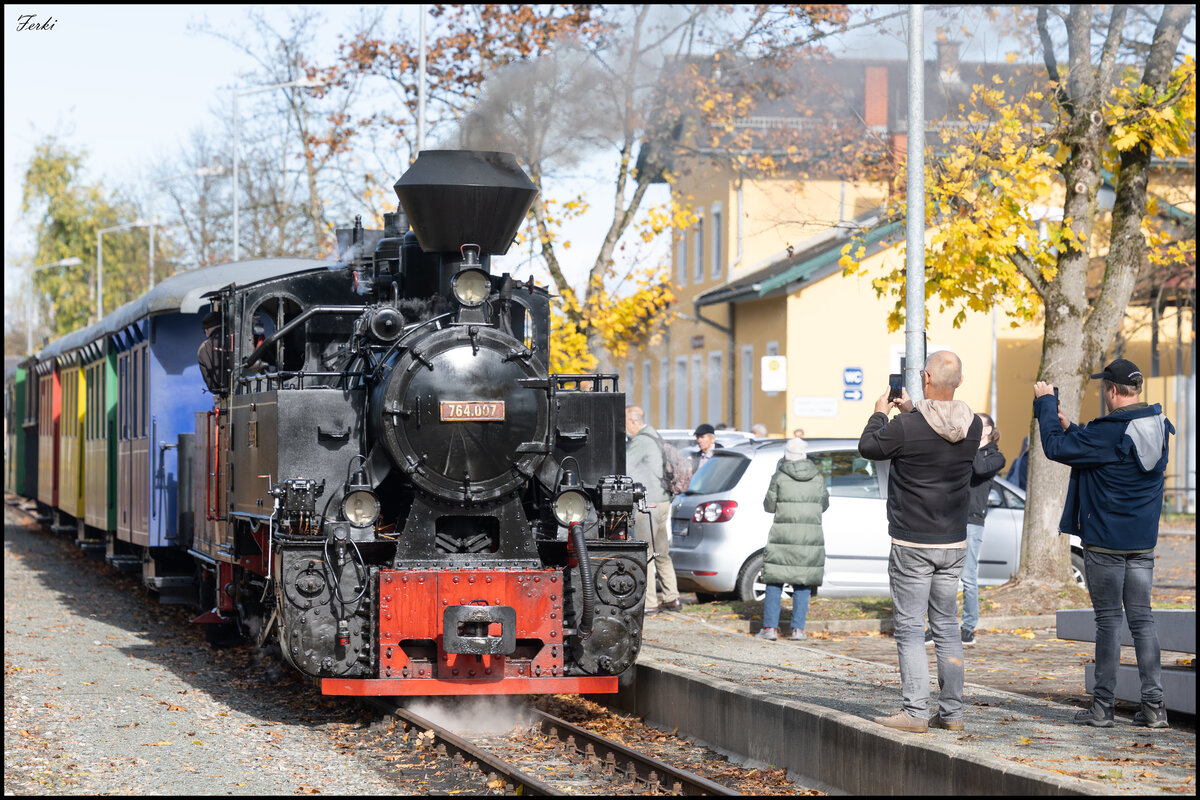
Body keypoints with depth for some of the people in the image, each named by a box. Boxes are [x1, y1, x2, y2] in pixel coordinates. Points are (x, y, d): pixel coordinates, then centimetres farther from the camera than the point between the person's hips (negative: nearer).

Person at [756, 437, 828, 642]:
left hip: (783, 534, -2)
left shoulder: (780, 477, -6)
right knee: (802, 584, 9)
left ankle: (770, 627, 0)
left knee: (775, 581, 5)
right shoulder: (817, 477, 2)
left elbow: (769, 506, 1)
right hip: (811, 536, 2)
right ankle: (798, 628, 5)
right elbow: (823, 504, 13)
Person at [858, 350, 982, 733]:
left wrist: (880, 414, 17)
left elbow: (868, 447, 0)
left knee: (909, 627, -1)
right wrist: (912, 410, 28)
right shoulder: (972, 426, -2)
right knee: (946, 626, 12)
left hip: (912, 544, -5)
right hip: (954, 543, 5)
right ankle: (951, 711, 13)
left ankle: (915, 711, -5)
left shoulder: (906, 427, -18)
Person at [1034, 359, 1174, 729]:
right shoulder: (1158, 427, 6)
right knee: (1141, 618, 8)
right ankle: (1154, 706, 5)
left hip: (1105, 541, -6)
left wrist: (1045, 404, -3)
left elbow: (1056, 448, -15)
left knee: (1108, 619, -1)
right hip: (1143, 542, 6)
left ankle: (1102, 706, 4)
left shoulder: (1108, 432, -20)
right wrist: (1069, 427, 19)